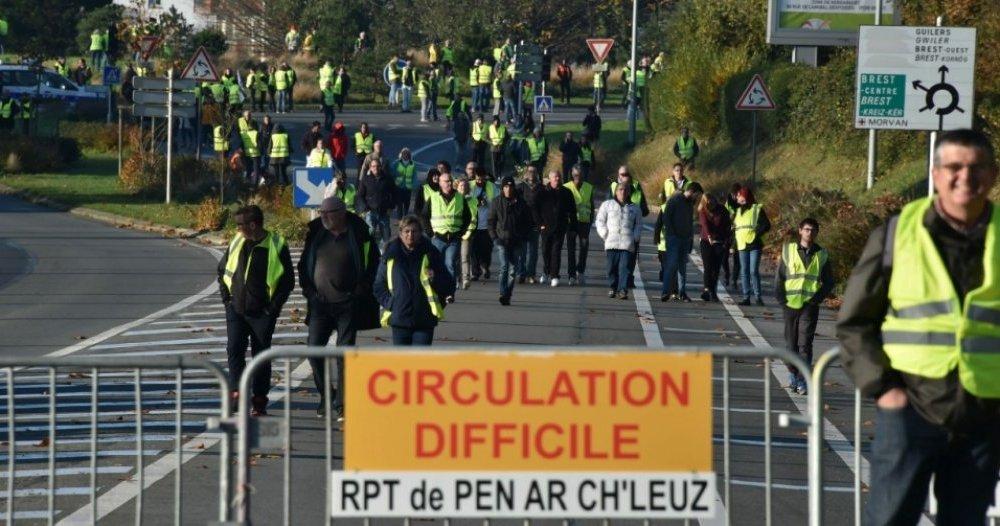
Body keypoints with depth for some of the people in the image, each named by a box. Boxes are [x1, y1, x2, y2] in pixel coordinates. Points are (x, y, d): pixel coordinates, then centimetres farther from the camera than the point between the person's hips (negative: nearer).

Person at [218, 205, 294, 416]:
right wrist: (226, 297, 7)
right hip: (236, 310, 3)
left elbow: (288, 280, -3)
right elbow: (222, 269, 17)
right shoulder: (237, 242, 4)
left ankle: (259, 401, 10)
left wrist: (274, 307, -8)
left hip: (262, 313, -3)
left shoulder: (276, 246, -8)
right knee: (234, 350, -12)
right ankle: (237, 391, -15)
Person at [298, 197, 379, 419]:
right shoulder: (316, 234, 6)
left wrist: (362, 288, -6)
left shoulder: (358, 234, -5)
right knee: (314, 348, -2)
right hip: (320, 302, 4)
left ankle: (341, 404, 2)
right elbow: (304, 264, 15)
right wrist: (307, 288, 4)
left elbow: (373, 262, 2)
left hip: (348, 303, -3)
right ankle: (325, 396, 15)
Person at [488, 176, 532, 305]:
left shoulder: (520, 202, 4)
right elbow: (490, 221, 6)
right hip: (502, 240, -2)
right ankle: (503, 294, -20)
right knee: (504, 266, -15)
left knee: (513, 269, 4)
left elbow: (529, 222, 12)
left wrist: (523, 235, 1)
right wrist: (494, 237, -4)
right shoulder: (497, 202, 2)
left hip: (517, 242, 2)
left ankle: (507, 295, 15)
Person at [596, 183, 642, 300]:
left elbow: (638, 224, 21)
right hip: (611, 241, 0)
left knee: (624, 267, -11)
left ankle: (622, 290, -16)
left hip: (627, 242, 0)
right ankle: (612, 288, 11)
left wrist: (635, 237, 5)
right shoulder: (607, 205, 14)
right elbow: (600, 221, 12)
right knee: (612, 266, -1)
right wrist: (605, 235, -2)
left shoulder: (634, 208, 17)